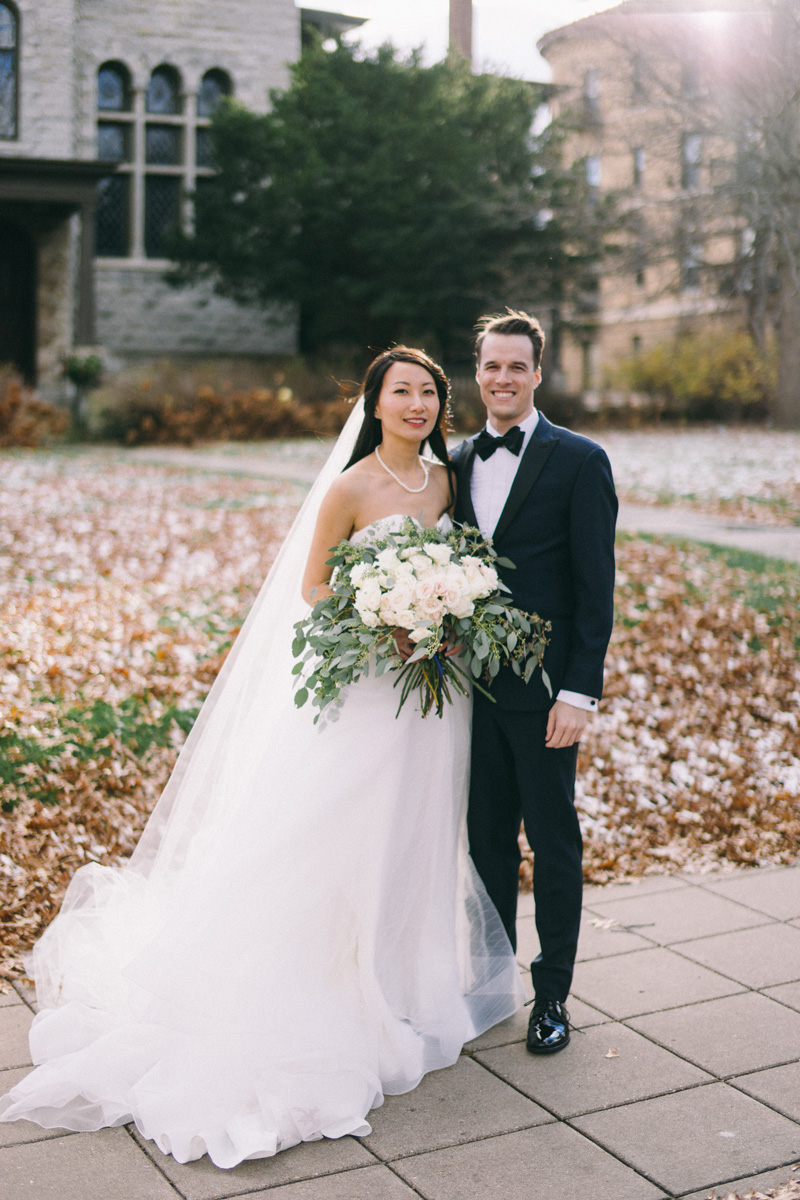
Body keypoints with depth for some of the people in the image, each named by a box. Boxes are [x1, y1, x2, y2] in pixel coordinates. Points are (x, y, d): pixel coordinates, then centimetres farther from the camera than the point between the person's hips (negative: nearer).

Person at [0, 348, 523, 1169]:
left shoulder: (449, 480, 6)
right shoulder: (349, 489, -11)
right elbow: (312, 588, -7)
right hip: (364, 689, -5)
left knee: (419, 840, 15)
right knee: (348, 845, 0)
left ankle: (416, 989, 31)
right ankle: (344, 1001, 15)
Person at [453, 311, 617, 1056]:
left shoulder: (579, 461, -6)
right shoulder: (457, 462, 10)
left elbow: (595, 588, -9)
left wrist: (579, 692, -14)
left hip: (543, 688, -5)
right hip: (473, 683, 5)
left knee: (553, 841, 6)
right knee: (487, 837, 14)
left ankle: (551, 995, 20)